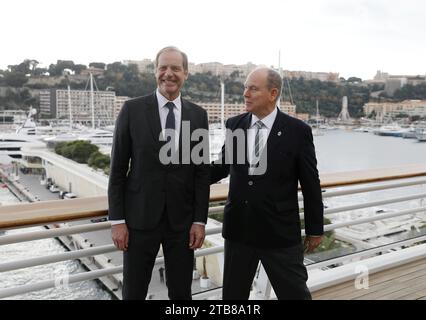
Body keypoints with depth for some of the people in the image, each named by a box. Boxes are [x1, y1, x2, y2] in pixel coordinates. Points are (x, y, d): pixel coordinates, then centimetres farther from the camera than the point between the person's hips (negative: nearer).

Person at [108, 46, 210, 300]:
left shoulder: (198, 115, 3)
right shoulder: (132, 109, -3)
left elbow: (202, 172, 3)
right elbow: (118, 169, -2)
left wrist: (200, 221, -1)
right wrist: (117, 220, -5)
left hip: (182, 220, 2)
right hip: (140, 217, -1)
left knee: (181, 293, 13)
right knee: (133, 292, 11)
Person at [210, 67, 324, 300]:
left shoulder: (297, 131, -10)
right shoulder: (234, 125, 1)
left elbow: (310, 184, -4)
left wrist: (315, 229, 1)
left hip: (280, 232, -3)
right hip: (238, 229, 4)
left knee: (295, 293, 11)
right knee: (232, 294, 18)